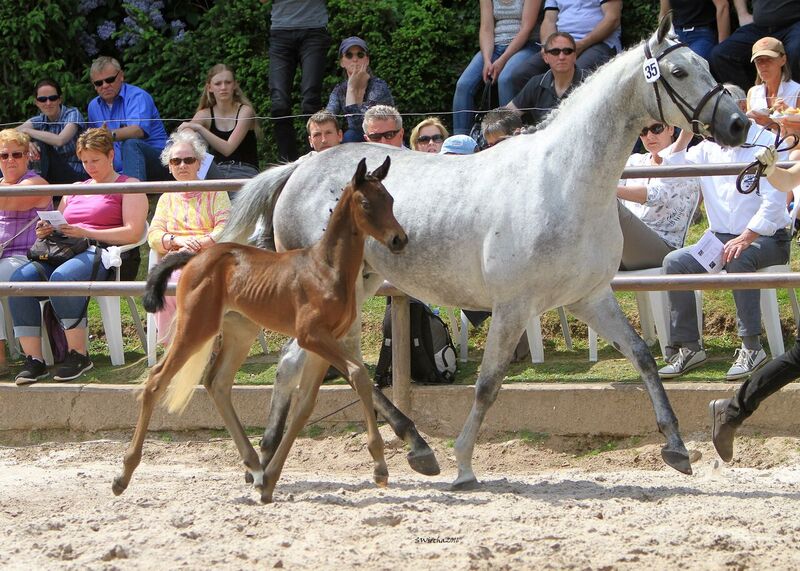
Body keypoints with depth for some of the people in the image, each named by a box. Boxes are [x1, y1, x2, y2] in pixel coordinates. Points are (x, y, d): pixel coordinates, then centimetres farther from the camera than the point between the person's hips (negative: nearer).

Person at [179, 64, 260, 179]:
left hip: (244, 172, -2)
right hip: (217, 173, 2)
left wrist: (199, 128, -25)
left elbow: (228, 149, -17)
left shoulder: (245, 111, -5)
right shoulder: (205, 115, 7)